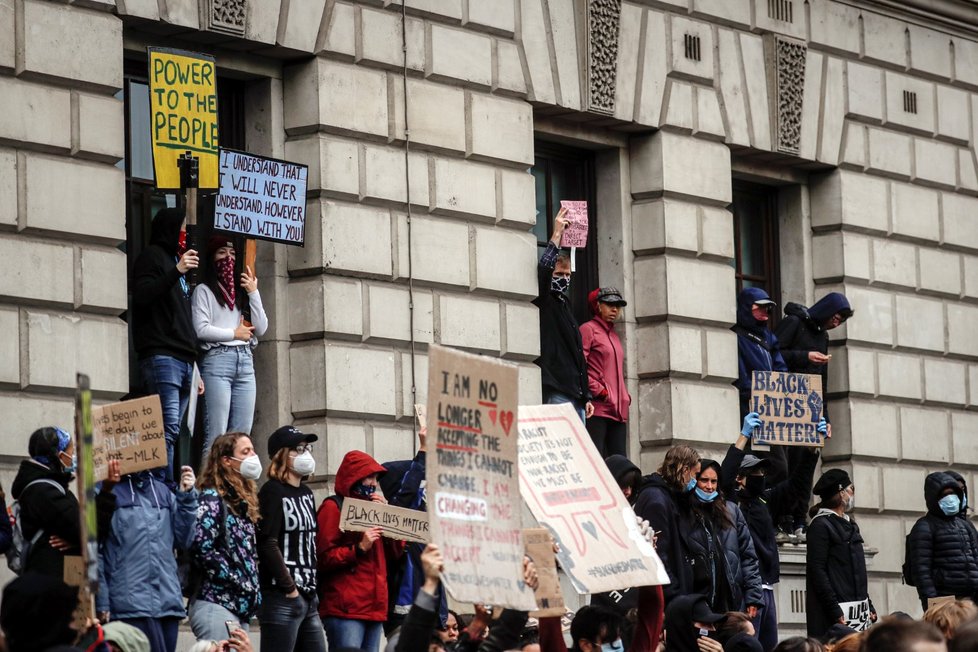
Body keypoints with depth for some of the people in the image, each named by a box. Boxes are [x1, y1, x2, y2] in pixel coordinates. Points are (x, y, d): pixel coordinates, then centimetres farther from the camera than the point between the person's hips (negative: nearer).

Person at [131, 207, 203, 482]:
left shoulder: (175, 259, 29)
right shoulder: (153, 256, 4)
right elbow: (141, 294, -14)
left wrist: (194, 370, 25)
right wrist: (177, 271, -20)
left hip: (183, 359, 9)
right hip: (161, 356, -9)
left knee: (172, 431, 3)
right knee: (168, 427, -18)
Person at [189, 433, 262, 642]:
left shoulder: (244, 501, 20)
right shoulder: (212, 498, -6)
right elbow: (203, 549, -18)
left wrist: (254, 590, 9)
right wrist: (241, 584, -14)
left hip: (241, 607, 9)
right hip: (217, 604, -9)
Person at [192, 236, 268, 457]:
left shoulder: (242, 291, 20)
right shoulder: (204, 290, 4)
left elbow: (260, 329, 11)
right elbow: (200, 329, -8)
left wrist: (253, 292, 4)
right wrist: (234, 334, -1)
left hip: (245, 361, 6)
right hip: (217, 359, -6)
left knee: (241, 435, 0)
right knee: (216, 436, -12)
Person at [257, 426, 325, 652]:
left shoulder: (306, 494, 17)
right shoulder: (273, 492, -7)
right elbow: (268, 545, -15)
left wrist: (311, 587, 8)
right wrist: (290, 589, -15)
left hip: (308, 597, 8)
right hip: (282, 599, -8)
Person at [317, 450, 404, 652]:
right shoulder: (333, 507, -3)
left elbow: (396, 550, 17)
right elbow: (323, 558, -11)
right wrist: (359, 548, -19)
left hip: (374, 605, 8)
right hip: (345, 607, -8)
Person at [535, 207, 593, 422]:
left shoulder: (566, 308, 24)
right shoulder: (543, 304, 0)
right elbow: (543, 270, -22)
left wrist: (586, 397, 21)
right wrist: (557, 235, -18)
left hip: (576, 396, 9)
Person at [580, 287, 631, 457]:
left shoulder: (613, 335, 23)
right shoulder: (588, 329, -1)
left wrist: (625, 397, 14)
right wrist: (598, 391, -15)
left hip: (618, 410, 8)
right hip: (597, 409, -8)